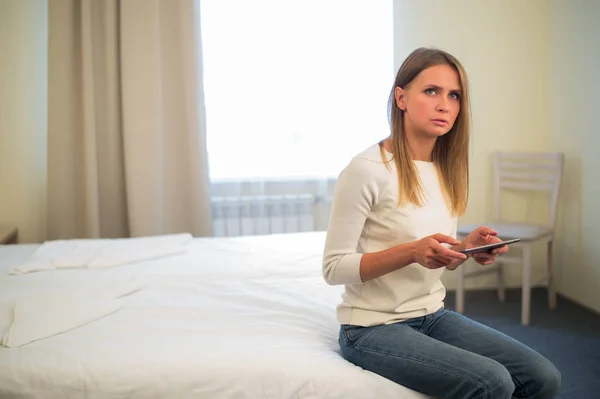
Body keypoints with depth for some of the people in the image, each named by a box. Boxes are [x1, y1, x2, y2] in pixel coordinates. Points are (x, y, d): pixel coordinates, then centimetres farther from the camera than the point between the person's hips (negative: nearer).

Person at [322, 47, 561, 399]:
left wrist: (467, 247, -7)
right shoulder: (367, 169, -17)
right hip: (374, 328, -7)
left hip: (433, 315, 7)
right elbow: (334, 268, -16)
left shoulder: (448, 170, 5)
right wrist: (412, 251, -27)